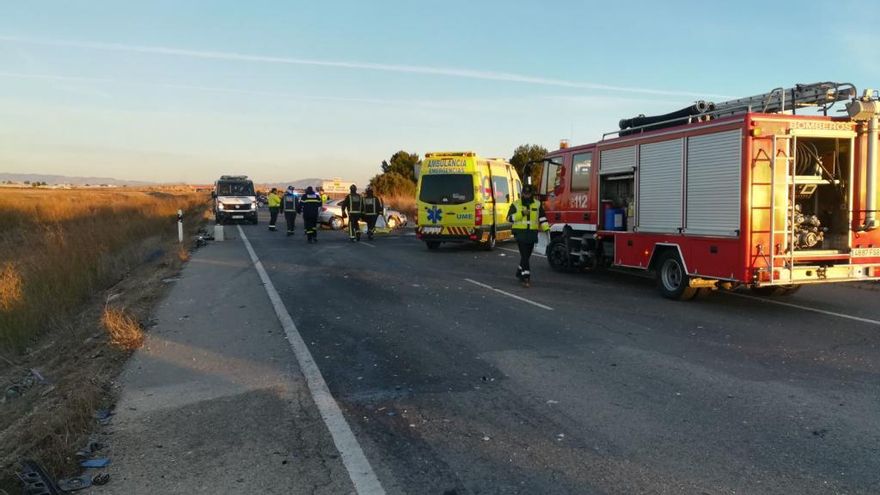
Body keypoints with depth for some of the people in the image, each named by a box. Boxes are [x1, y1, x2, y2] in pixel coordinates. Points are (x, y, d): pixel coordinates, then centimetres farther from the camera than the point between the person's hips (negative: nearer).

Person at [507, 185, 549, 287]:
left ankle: (520, 273, 33)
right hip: (520, 233, -4)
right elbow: (509, 218, -6)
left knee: (527, 255, 13)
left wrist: (546, 228, -5)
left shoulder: (537, 204, 8)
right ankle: (526, 278, -13)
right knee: (524, 255, -11)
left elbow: (542, 218, 9)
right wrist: (522, 213, -18)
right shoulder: (516, 204, 0)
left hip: (532, 234, 4)